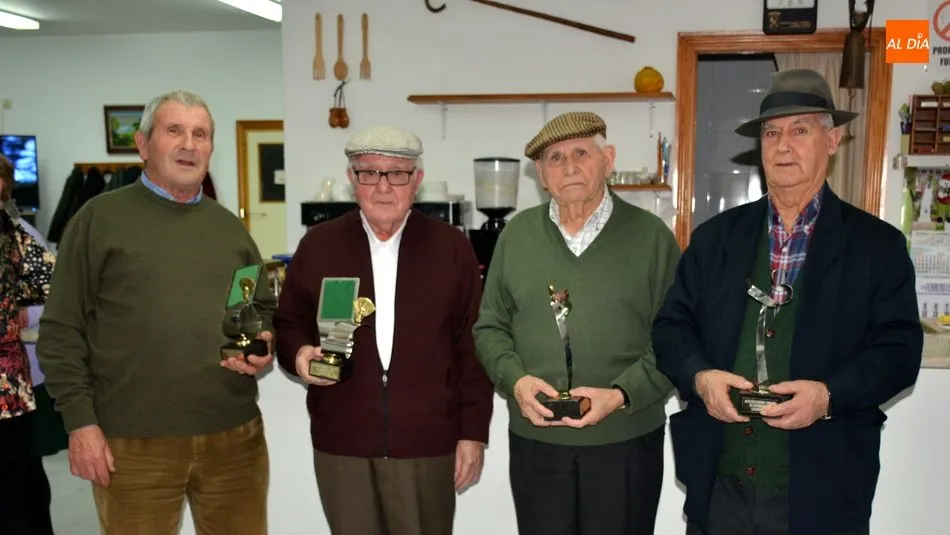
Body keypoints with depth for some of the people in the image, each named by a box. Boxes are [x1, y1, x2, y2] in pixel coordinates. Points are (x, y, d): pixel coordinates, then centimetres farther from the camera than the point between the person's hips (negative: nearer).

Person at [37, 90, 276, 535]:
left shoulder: (229, 226, 13)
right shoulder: (100, 218, 1)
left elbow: (266, 309, 20)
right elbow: (61, 331, -2)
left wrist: (265, 346, -2)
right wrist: (80, 421, -8)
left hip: (235, 436, 4)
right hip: (133, 444, -3)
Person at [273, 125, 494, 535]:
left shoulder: (451, 247, 1)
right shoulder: (318, 244, 4)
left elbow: (473, 346, 2)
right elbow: (288, 323, 14)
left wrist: (473, 432, 0)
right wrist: (300, 353, -9)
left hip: (428, 444, -1)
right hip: (340, 444, 1)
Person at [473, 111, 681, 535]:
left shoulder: (650, 235, -2)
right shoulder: (517, 235, 5)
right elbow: (490, 327, 10)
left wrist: (621, 395, -17)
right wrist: (515, 379, -9)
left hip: (626, 442, -2)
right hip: (534, 441, 2)